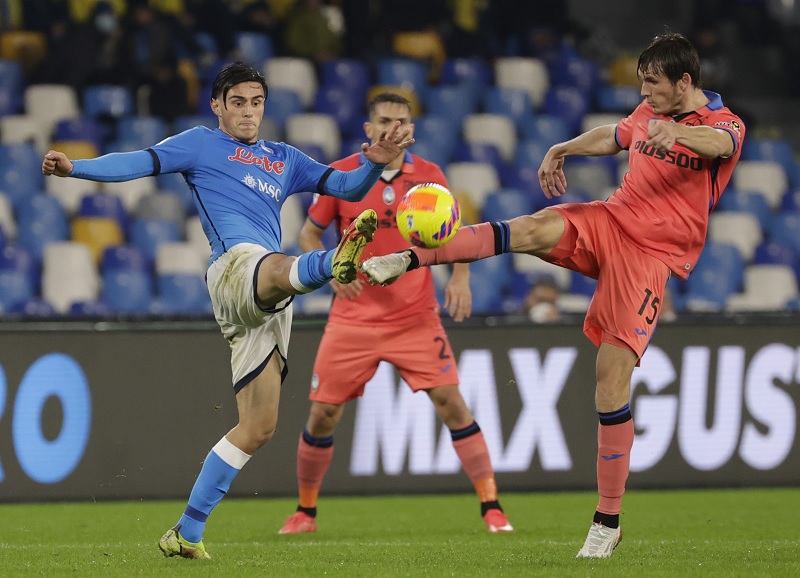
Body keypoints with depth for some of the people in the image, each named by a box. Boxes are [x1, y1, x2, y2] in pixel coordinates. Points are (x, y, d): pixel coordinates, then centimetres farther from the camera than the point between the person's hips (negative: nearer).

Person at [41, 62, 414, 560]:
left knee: (257, 429, 3)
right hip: (235, 265, -6)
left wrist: (375, 164, 2)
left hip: (268, 304, 6)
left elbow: (345, 187, 23)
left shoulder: (285, 159, 30)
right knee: (279, 268, -44)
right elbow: (139, 163, 3)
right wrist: (74, 167, -13)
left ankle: (188, 531, 9)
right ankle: (336, 262, -81)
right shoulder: (202, 144, 14)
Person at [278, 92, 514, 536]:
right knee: (323, 413, 0)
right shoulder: (339, 176, -3)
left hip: (416, 317, 0)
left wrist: (460, 278, -11)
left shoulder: (429, 177, -1)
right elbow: (309, 234, 7)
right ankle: (305, 511, 19)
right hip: (353, 317, 0)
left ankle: (491, 507, -3)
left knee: (450, 401, -10)